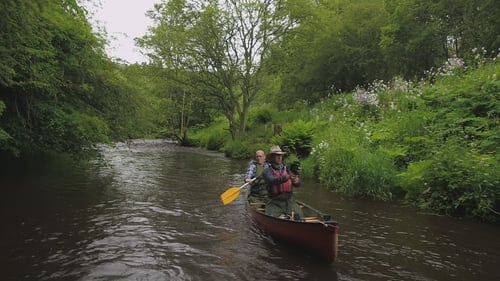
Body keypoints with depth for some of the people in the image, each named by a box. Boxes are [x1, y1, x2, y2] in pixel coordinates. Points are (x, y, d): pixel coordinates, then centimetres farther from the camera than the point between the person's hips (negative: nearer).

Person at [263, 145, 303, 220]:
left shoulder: (287, 169, 9)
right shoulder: (268, 171, -1)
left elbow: (298, 184, 1)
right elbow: (272, 181, -23)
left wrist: (296, 180, -24)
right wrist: (286, 177, -39)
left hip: (289, 200, 2)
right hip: (275, 202, -2)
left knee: (298, 216, -20)